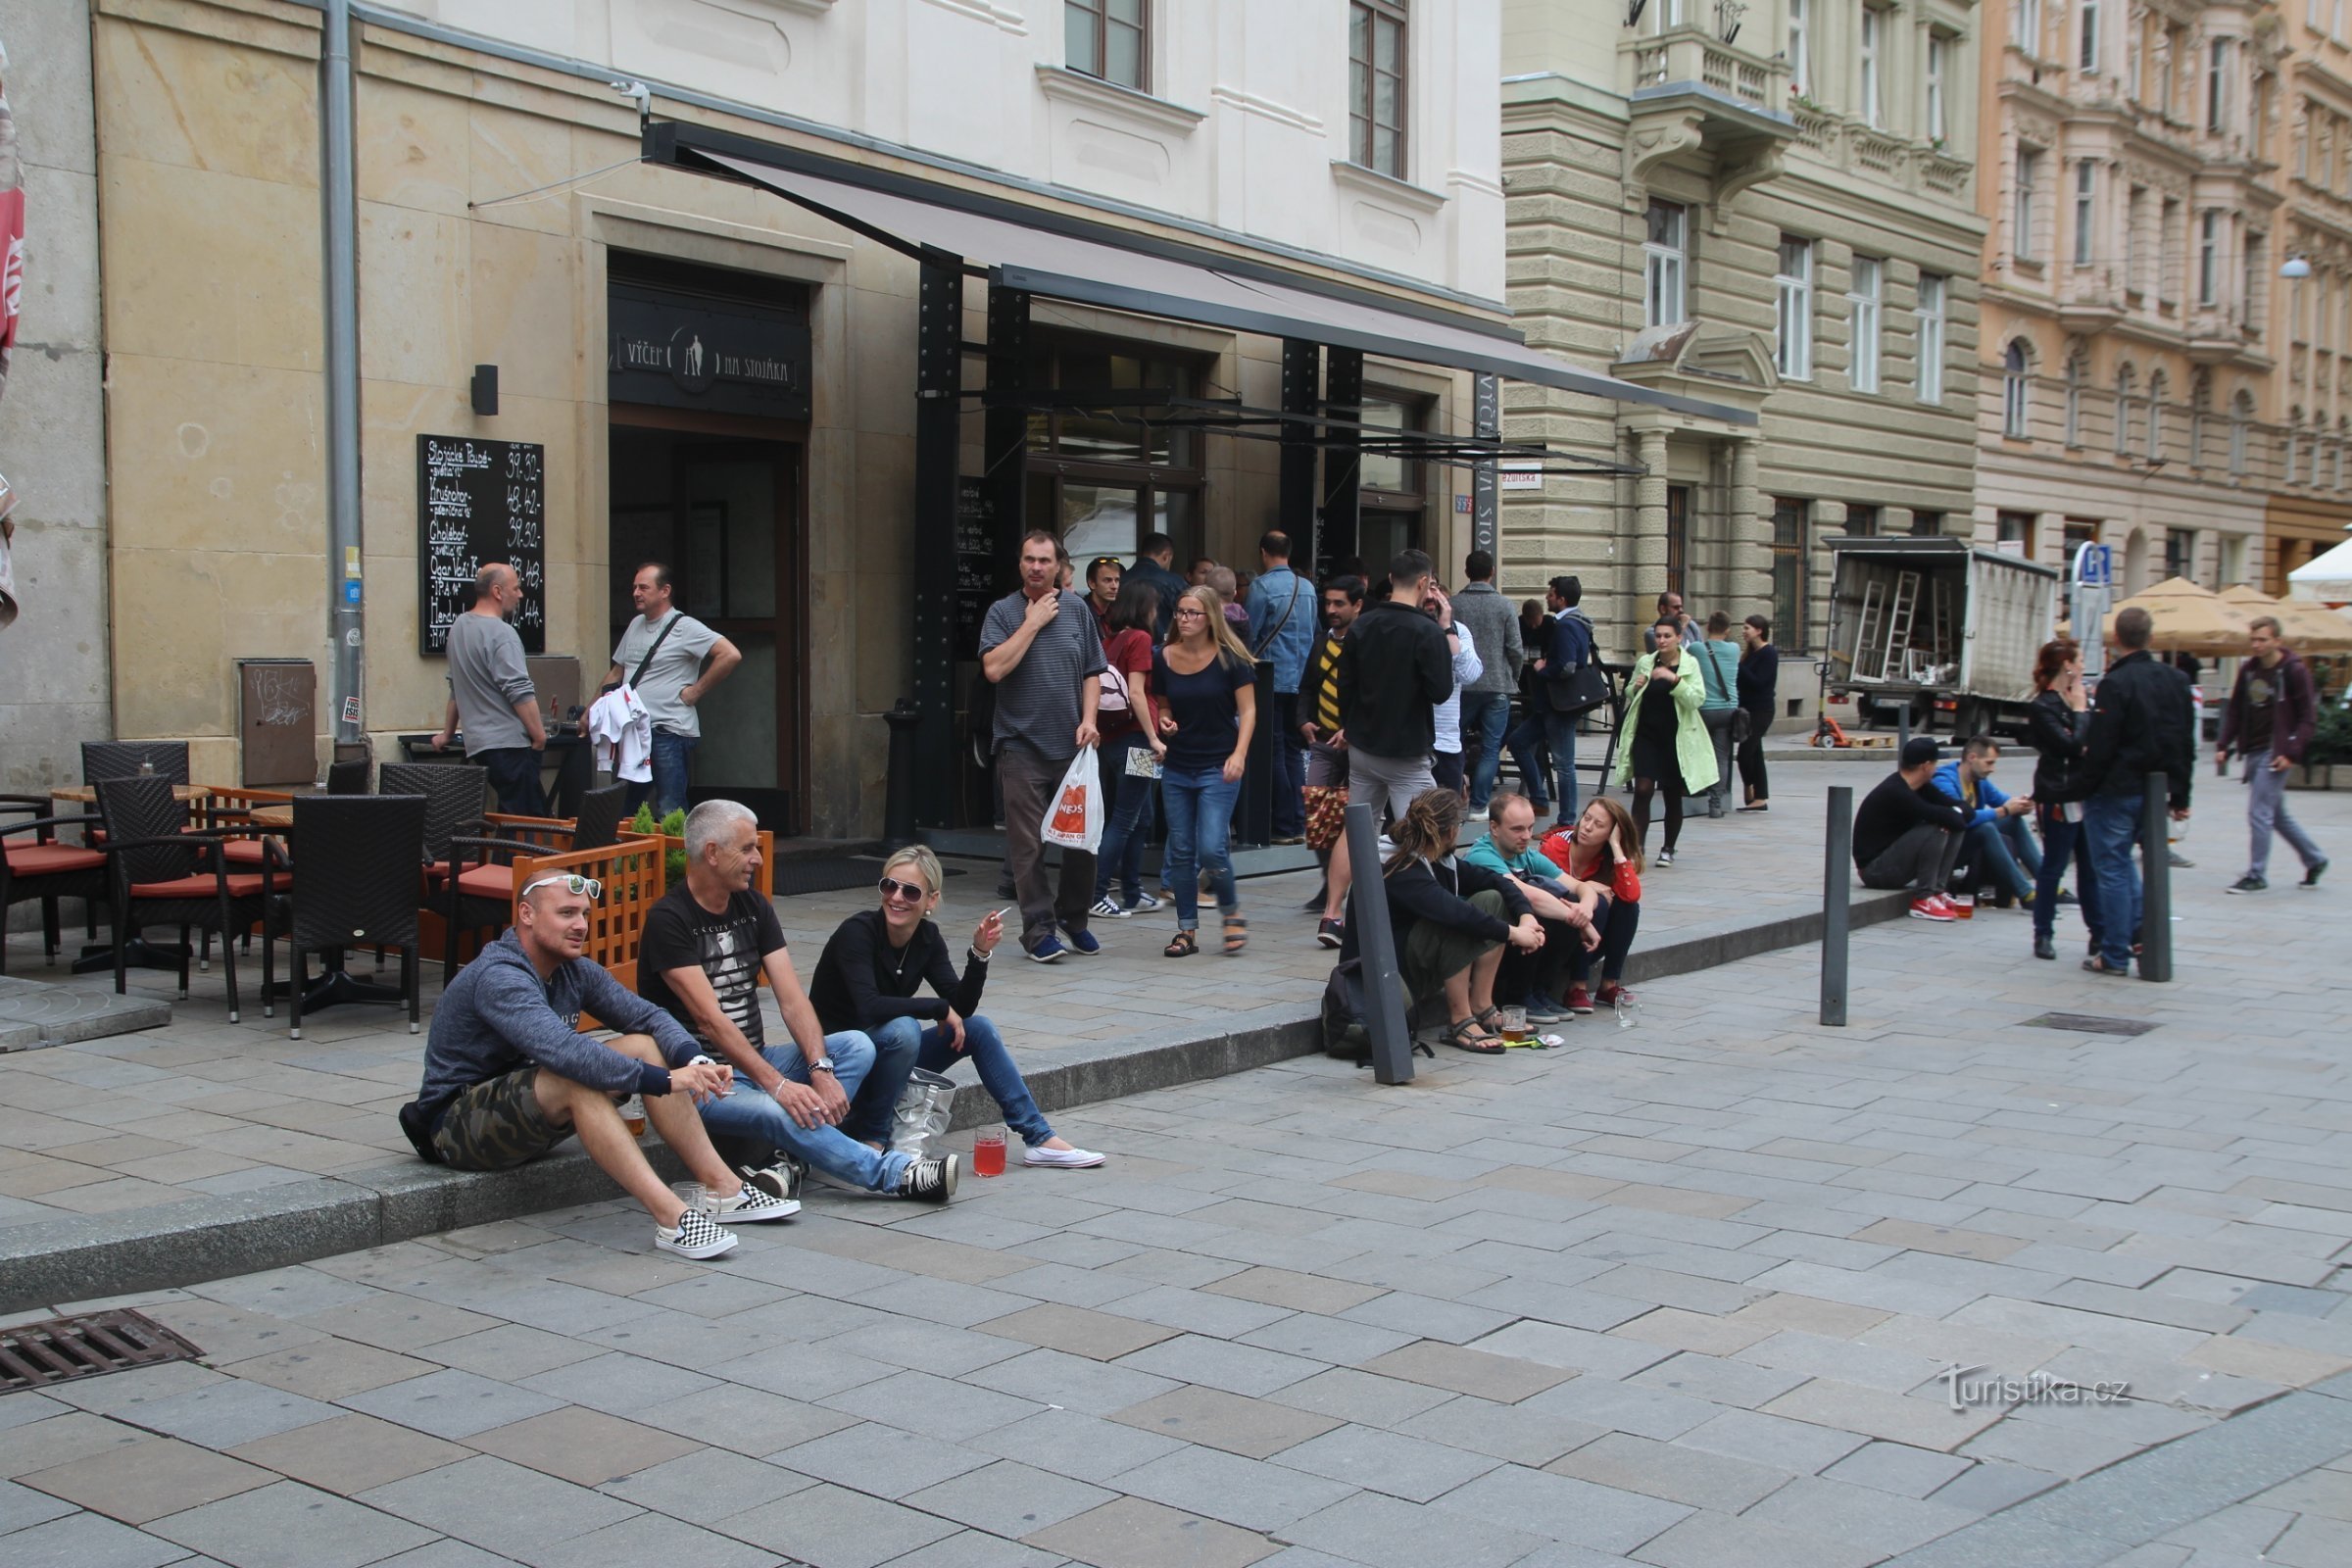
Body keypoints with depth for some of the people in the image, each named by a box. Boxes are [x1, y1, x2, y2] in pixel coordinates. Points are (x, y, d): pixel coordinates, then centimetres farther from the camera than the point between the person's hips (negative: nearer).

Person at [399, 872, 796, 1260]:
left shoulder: (575, 971, 3)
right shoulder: (499, 978, -25)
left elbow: (647, 1016, -2)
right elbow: (563, 1050, -39)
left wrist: (693, 1060, -23)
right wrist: (663, 1080, -42)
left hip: (533, 1109, 9)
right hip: (457, 1125, -9)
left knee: (644, 1046, -7)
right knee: (576, 1079, -35)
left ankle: (723, 1188, -12)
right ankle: (670, 1217, -42)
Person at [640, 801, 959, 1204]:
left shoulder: (754, 907, 8)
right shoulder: (669, 920, -13)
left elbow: (792, 999, -1)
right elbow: (709, 1018, -20)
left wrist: (821, 1069, -17)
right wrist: (778, 1084, -27)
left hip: (755, 1061, 7)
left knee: (857, 1045, -15)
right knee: (777, 1111, -34)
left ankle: (789, 1159, -24)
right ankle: (897, 1175, -25)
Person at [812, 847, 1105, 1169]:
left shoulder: (927, 938, -3)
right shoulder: (857, 932, -21)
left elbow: (961, 1007, -7)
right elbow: (870, 1007, -34)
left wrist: (980, 953, -22)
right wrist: (939, 1008, -24)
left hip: (890, 1054, 7)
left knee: (978, 1029, -6)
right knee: (903, 1028, -34)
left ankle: (1040, 1139, -4)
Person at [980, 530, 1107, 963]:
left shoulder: (1077, 609, 9)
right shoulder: (1003, 612, 0)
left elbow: (1092, 672, 12)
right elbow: (994, 668, -14)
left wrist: (1088, 719, -2)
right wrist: (1032, 623, -11)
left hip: (1072, 745, 3)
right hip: (1022, 745, -3)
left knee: (1082, 838, 8)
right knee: (1028, 845, -3)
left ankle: (1074, 918, 26)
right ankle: (1039, 929, 5)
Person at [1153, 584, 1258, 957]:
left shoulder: (1229, 659, -7)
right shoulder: (1163, 659, 4)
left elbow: (1248, 710, -5)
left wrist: (1239, 753, -17)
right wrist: (1164, 721, -4)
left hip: (1218, 768, -4)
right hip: (1177, 768, 4)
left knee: (1211, 848, -13)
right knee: (1180, 852, 6)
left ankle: (1232, 912, 11)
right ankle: (1187, 930, 16)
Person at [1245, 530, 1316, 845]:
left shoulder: (1261, 586, -10)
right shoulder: (1308, 587, 6)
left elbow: (1251, 636, -8)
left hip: (1272, 680, -5)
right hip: (1301, 680, 5)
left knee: (1275, 753, 0)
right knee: (1294, 752, 12)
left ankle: (1284, 827, 1)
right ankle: (1299, 825, 13)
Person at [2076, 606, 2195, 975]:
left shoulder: (2116, 684, -17)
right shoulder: (2177, 680, 5)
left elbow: (2099, 747, -17)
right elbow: (2186, 745, 10)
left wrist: (2086, 790, -6)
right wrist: (2180, 796, 16)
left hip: (2115, 792, -7)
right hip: (2154, 792, 7)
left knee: (2112, 869, 0)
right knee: (2122, 861, 24)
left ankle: (2115, 955, 3)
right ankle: (2140, 931, 18)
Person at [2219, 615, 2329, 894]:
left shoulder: (2294, 671, -9)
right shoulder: (2248, 670, 9)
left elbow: (2308, 716, -9)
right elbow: (2235, 711, 15)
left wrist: (2292, 753, -16)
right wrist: (2225, 746, 6)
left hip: (2275, 753, -7)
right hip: (2253, 752, 7)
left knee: (2259, 813, -8)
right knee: (2277, 815, 15)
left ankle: (2257, 875, 1)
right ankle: (2314, 858, 31)